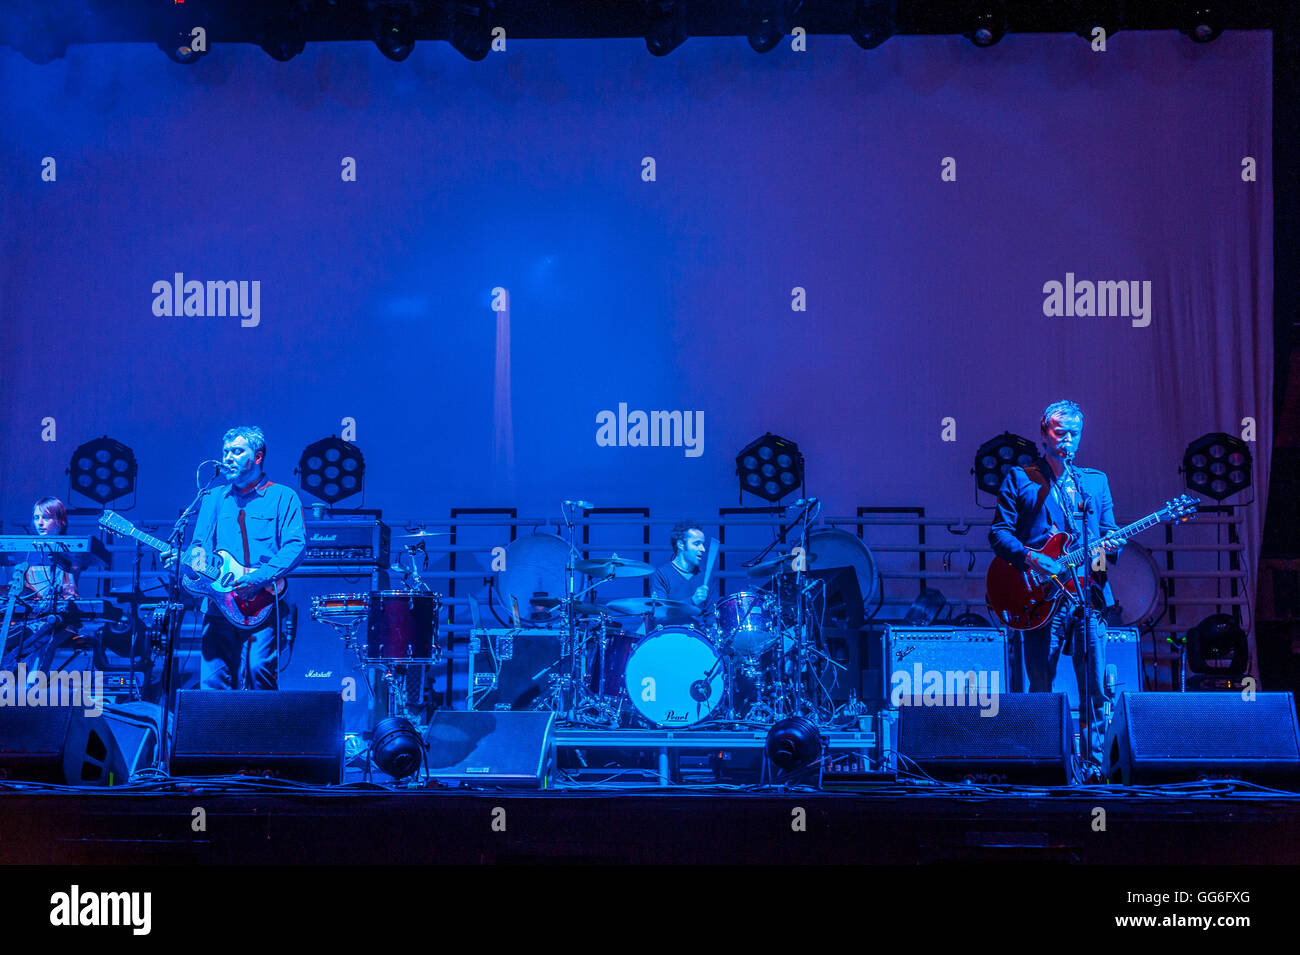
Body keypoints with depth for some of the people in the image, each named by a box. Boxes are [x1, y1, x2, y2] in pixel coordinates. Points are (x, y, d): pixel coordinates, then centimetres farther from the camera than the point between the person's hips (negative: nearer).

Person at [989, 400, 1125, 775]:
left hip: (1089, 594, 3)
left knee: (1096, 690, -1)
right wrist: (1030, 558, -15)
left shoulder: (1096, 481, 20)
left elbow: (1108, 531, 18)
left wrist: (1112, 544, -6)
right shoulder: (1019, 479, 8)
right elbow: (999, 532, 1)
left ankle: (1093, 762, 8)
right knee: (1041, 690, -1)